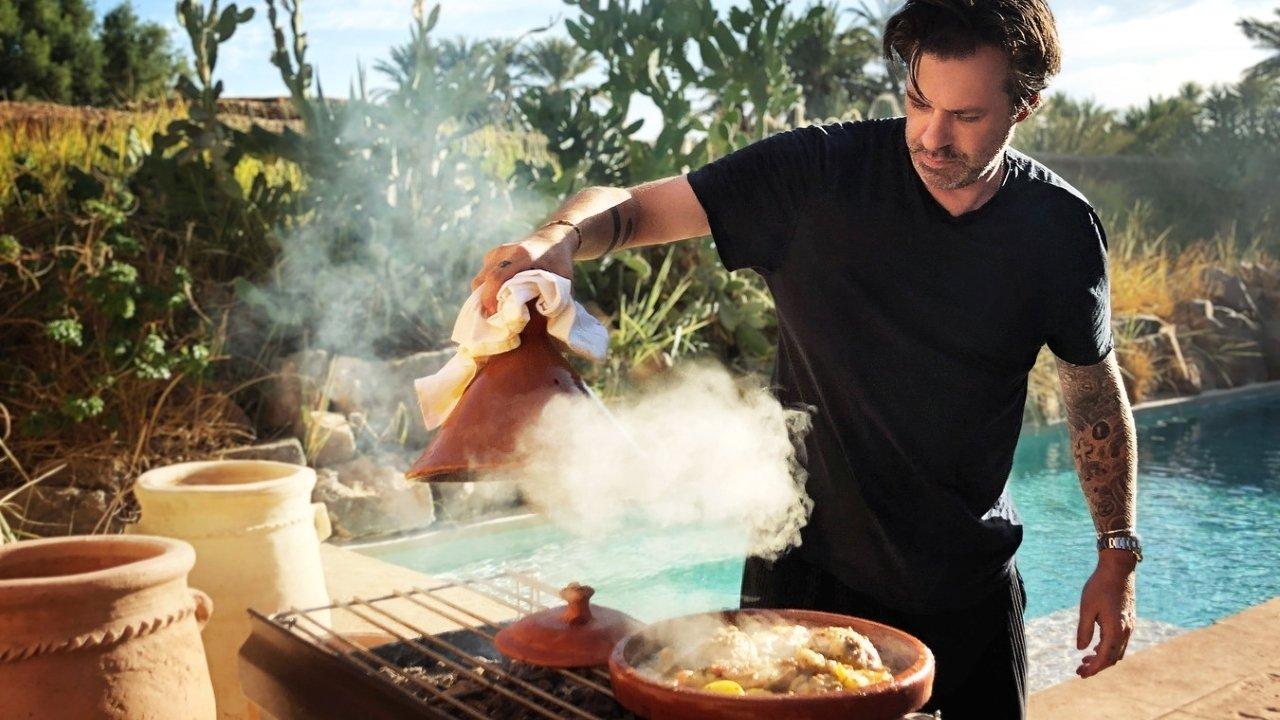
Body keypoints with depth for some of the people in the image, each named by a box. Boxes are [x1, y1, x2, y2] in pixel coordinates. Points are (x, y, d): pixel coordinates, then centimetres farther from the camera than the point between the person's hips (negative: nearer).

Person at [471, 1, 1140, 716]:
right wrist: (559, 236, -35)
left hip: (967, 586, 2)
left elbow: (1096, 388, 8)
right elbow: (629, 208, -12)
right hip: (809, 568, -2)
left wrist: (1117, 554, 8)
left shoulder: (1062, 228, -6)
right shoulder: (822, 171, -14)